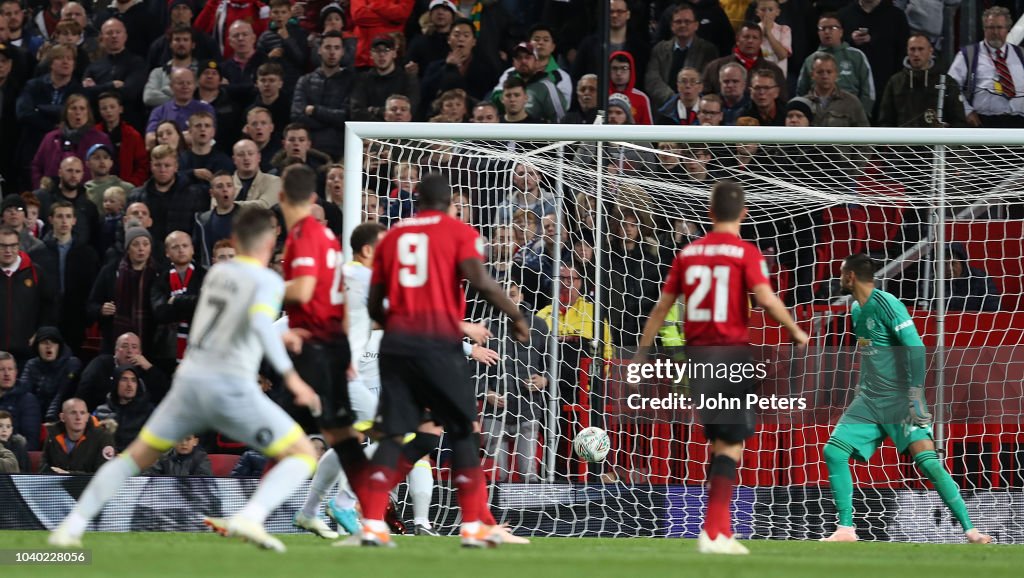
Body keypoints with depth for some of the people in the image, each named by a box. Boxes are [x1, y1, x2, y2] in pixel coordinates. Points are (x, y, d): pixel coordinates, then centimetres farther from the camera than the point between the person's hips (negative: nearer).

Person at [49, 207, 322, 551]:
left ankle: (71, 527, 12)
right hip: (232, 386, -6)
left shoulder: (218, 274, 18)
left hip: (189, 381, 6)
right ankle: (250, 518, -20)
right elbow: (260, 323, -23)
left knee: (136, 457, 22)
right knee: (303, 455, 5)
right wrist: (290, 376, -25)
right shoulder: (268, 281, -3)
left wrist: (277, 338, 45)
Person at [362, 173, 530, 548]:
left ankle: (373, 524, -7)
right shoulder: (459, 233, 3)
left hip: (395, 343, 4)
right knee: (463, 431, 7)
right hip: (439, 342, -4)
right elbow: (480, 281, -12)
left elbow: (374, 303, 16)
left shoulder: (392, 236, 16)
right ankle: (472, 527, 4)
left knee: (393, 434, 5)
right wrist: (516, 316, -1)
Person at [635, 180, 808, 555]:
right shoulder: (746, 253, -6)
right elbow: (767, 300, -17)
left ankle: (722, 530, 17)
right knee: (731, 446, -2)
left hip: (697, 354, 5)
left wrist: (643, 351, 15)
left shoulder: (688, 253, 8)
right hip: (732, 353, -5)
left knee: (718, 442, 17)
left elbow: (662, 306, 9)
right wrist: (795, 331, -2)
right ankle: (713, 533, -13)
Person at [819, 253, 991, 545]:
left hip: (900, 398, -8)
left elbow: (915, 347, -21)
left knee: (927, 460, -19)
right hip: (869, 400, 8)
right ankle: (846, 530, -1)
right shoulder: (855, 309, 12)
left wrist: (916, 396, -25)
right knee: (833, 451, -6)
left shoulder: (885, 303, -15)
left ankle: (969, 529, -14)